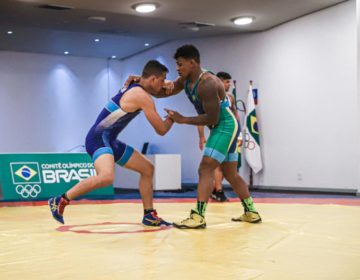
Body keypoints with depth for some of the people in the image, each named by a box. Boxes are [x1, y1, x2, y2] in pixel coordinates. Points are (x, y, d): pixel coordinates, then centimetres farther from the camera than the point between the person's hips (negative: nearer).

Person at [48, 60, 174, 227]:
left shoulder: (135, 87, 12)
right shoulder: (142, 96, -16)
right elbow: (161, 130, -11)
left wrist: (166, 86, 18)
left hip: (109, 140, 10)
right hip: (99, 138, -10)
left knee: (147, 169, 13)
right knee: (107, 176, -36)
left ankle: (149, 215, 20)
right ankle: (60, 201, -19)